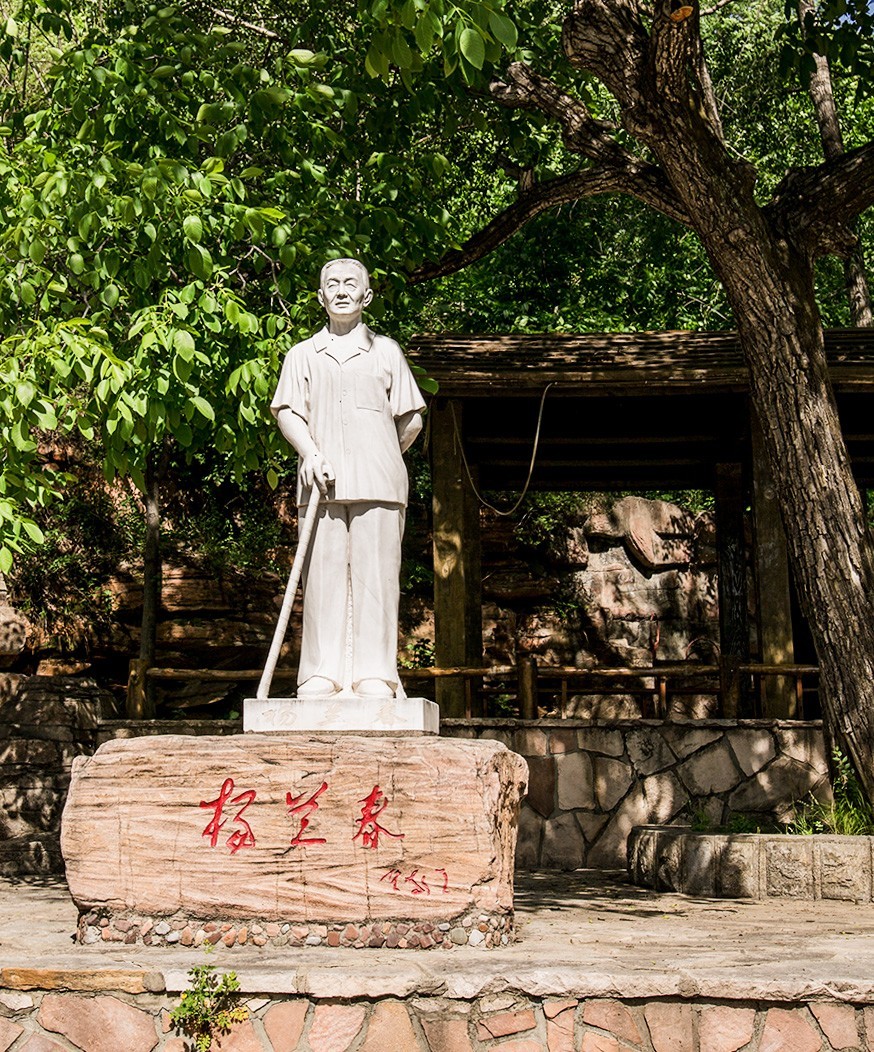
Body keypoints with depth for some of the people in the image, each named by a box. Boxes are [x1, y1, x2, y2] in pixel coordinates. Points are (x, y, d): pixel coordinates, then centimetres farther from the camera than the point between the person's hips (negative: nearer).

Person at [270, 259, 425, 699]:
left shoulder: (386, 351, 15)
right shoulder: (303, 354, 16)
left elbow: (411, 419, 16)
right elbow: (287, 411, 6)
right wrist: (310, 453, -10)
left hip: (378, 482, -1)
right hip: (321, 482, 1)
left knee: (374, 573, -5)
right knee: (322, 573, -4)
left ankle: (374, 674, -4)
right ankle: (322, 674, -2)